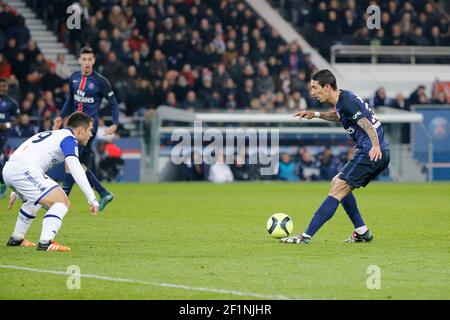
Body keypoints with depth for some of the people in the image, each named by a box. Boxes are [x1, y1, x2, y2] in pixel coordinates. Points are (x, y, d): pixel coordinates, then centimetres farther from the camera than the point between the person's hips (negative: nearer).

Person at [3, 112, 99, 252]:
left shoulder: (52, 134, 29)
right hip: (25, 170, -10)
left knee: (34, 201, 36)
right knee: (62, 203, -11)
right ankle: (45, 242, -24)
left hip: (8, 169, 10)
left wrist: (15, 191, 44)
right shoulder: (69, 138, 1)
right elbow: (75, 169, -14)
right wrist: (92, 199, -17)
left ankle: (16, 239, 39)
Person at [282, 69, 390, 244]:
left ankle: (306, 236, -14)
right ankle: (362, 232, 18)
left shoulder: (347, 102, -14)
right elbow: (339, 116, 39)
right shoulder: (343, 98, 15)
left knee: (337, 191, -12)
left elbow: (367, 125, -26)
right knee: (337, 183, 21)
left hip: (373, 154, -10)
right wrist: (316, 115, 32)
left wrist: (376, 146, -41)